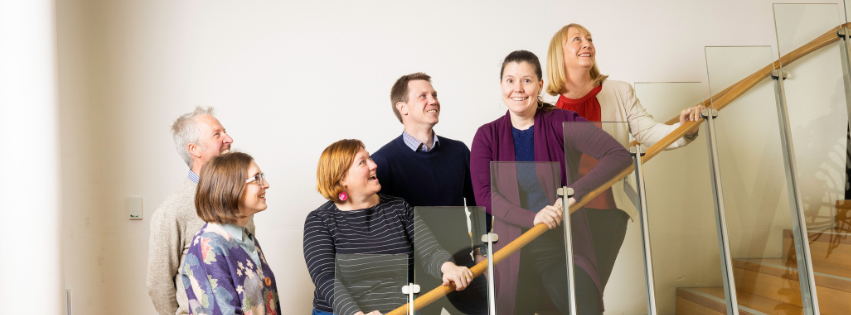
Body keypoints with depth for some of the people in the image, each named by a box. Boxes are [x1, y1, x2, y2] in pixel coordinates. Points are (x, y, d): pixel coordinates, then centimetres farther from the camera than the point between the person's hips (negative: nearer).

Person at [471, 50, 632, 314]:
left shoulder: (561, 123, -1)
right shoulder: (487, 136, 3)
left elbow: (619, 155, -11)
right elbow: (484, 195, -8)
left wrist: (574, 193, -22)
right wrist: (532, 217, -22)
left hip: (562, 245, -1)